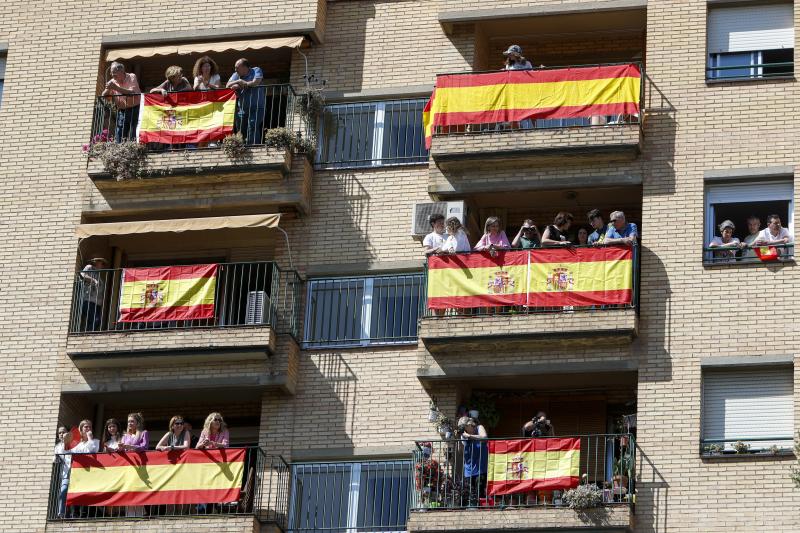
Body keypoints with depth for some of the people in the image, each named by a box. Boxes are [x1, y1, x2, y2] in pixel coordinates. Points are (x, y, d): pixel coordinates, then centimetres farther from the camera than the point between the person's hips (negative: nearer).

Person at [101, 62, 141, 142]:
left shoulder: (131, 77, -5)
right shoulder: (112, 82, 6)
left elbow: (133, 93, -21)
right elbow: (103, 97, 4)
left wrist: (117, 88, -26)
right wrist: (108, 89, -16)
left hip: (134, 109, -5)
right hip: (121, 111, 5)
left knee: (133, 136, -10)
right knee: (118, 137, 2)